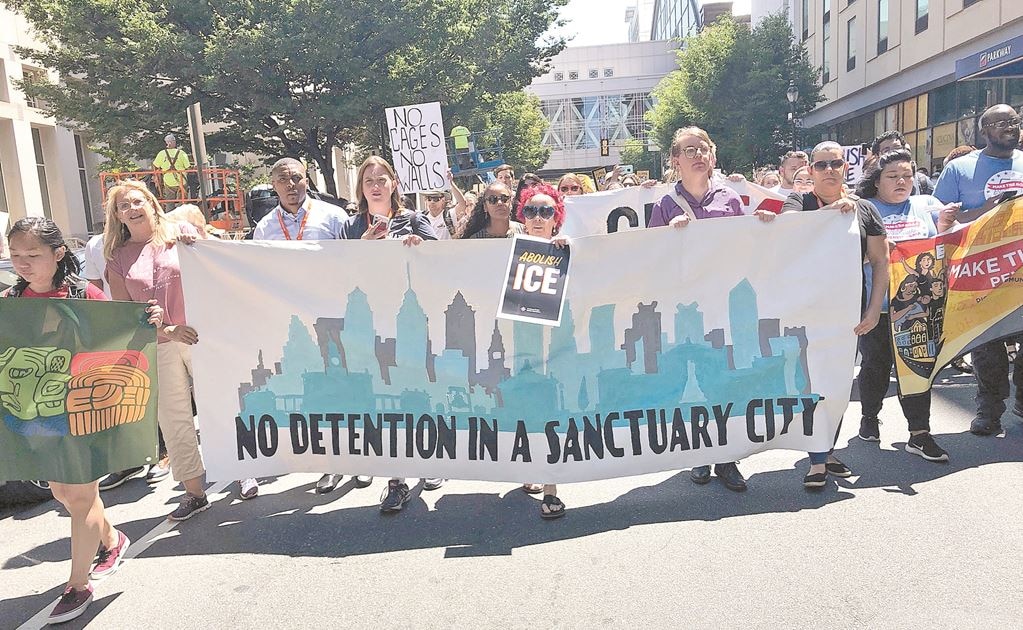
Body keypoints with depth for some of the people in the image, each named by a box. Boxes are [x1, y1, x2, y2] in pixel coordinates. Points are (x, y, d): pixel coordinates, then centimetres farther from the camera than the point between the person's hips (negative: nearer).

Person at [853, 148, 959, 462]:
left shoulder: (926, 205, 11)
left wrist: (946, 225, -12)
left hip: (918, 303, 2)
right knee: (875, 365, 10)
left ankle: (919, 433, 9)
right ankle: (870, 417, 30)